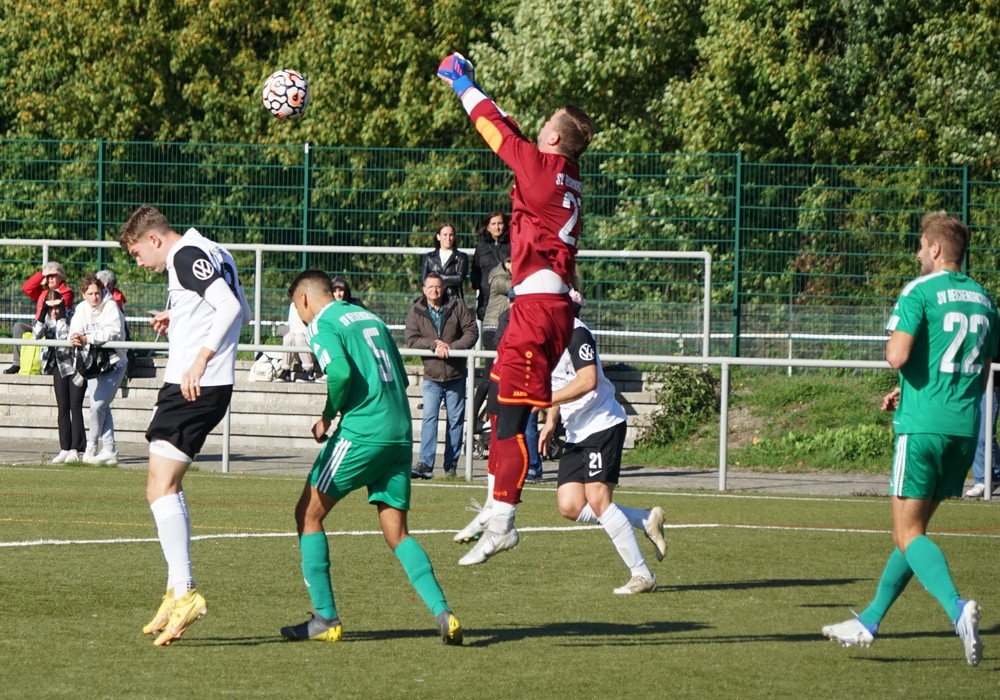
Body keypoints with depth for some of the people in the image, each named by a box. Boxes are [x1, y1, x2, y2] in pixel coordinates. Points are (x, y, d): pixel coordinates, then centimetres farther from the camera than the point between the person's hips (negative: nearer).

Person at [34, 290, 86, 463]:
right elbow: (37, 335, -11)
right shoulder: (47, 319, 3)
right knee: (62, 408, 4)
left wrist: (61, 317, -24)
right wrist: (42, 315, -17)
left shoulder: (71, 317, -11)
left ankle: (75, 449, -6)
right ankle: (65, 448, 6)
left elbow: (68, 337, -20)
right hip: (59, 365, 5)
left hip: (75, 364, -5)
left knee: (75, 407, -7)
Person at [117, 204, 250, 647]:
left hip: (194, 387, -11)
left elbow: (231, 307, -23)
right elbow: (240, 312, 27)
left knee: (160, 489, -12)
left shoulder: (186, 256, -11)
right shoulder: (213, 253, 18)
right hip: (210, 389, 11)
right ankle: (177, 592, 20)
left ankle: (185, 593, -17)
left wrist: (200, 360, -25)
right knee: (168, 488, 18)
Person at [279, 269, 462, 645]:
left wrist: (326, 417, -3)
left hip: (362, 432, -7)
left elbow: (340, 371, -19)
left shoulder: (322, 324, -1)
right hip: (400, 432, 7)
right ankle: (442, 612, -9)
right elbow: (401, 377, 21)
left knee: (309, 513, 6)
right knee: (396, 532, 9)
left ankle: (326, 618, 2)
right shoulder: (369, 317, 22)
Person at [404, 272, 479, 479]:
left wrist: (451, 347, -17)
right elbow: (411, 339, -7)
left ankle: (451, 465, 12)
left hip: (456, 375, 1)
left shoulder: (457, 307, -1)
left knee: (455, 420, 5)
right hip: (432, 376, -1)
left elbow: (472, 332, -5)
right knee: (429, 418, -10)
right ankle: (425, 464, -15)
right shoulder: (416, 311, 1)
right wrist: (434, 344, -20)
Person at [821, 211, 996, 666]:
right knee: (912, 529, 17)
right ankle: (869, 622, 25)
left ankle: (958, 608, -27)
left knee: (908, 534, -5)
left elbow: (897, 356, -20)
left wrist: (893, 342, 5)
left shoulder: (920, 291, -8)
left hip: (924, 425, -7)